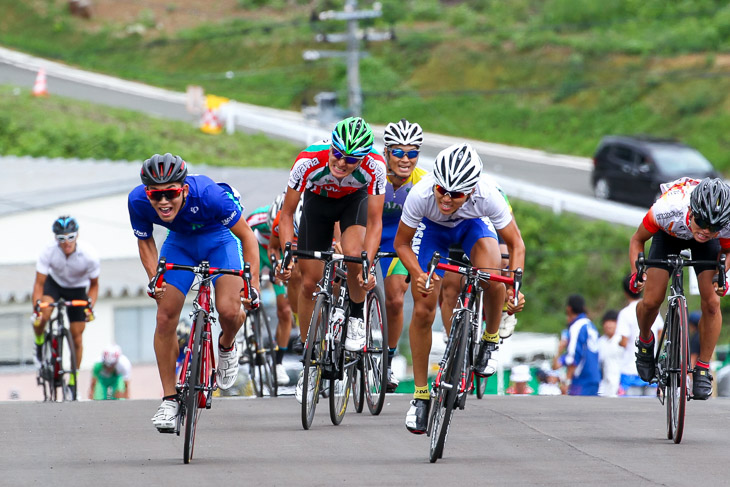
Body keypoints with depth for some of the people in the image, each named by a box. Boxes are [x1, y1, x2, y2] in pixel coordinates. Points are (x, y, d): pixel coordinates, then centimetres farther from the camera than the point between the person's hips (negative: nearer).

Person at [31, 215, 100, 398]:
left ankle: (73, 381, 12)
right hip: (55, 283, 0)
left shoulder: (89, 255, -28)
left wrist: (90, 307, -24)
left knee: (76, 337, -4)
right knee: (42, 316, -31)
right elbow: (39, 284, -22)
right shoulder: (48, 253, -29)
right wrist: (36, 309, -33)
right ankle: (39, 341, 3)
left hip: (77, 289, 0)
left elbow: (94, 285, -10)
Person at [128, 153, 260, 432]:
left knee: (228, 310, -24)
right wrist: (154, 278, -22)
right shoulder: (138, 201, -28)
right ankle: (169, 398, 3)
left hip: (220, 238, -3)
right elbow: (145, 241, -7)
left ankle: (227, 346, 13)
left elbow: (246, 236, -25)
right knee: (165, 317, -11)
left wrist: (253, 283, -29)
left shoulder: (208, 194, -39)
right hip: (180, 242, 3)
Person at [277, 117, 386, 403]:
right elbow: (287, 215, -25)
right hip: (318, 200, 1)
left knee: (354, 254, -30)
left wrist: (367, 264, -42)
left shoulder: (374, 167, -37)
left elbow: (374, 222, -29)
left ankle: (356, 318, -1)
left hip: (355, 199, -1)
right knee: (309, 281, -2)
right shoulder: (309, 161, -37)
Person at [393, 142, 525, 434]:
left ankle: (491, 339, -2)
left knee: (493, 279, -32)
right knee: (423, 310, -9)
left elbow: (515, 243, -22)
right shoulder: (421, 195, -38)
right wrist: (419, 275, -36)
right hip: (432, 228, 1)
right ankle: (420, 394, 7)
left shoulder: (486, 196, -38)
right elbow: (401, 243, -19)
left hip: (474, 224, -1)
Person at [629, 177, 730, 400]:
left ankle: (703, 369, 1)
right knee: (651, 301, -11)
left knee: (711, 302, -16)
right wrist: (636, 272, -34)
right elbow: (637, 240, -20)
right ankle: (645, 341, 23)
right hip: (669, 233, 0)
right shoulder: (667, 209, -43)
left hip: (706, 247, 1)